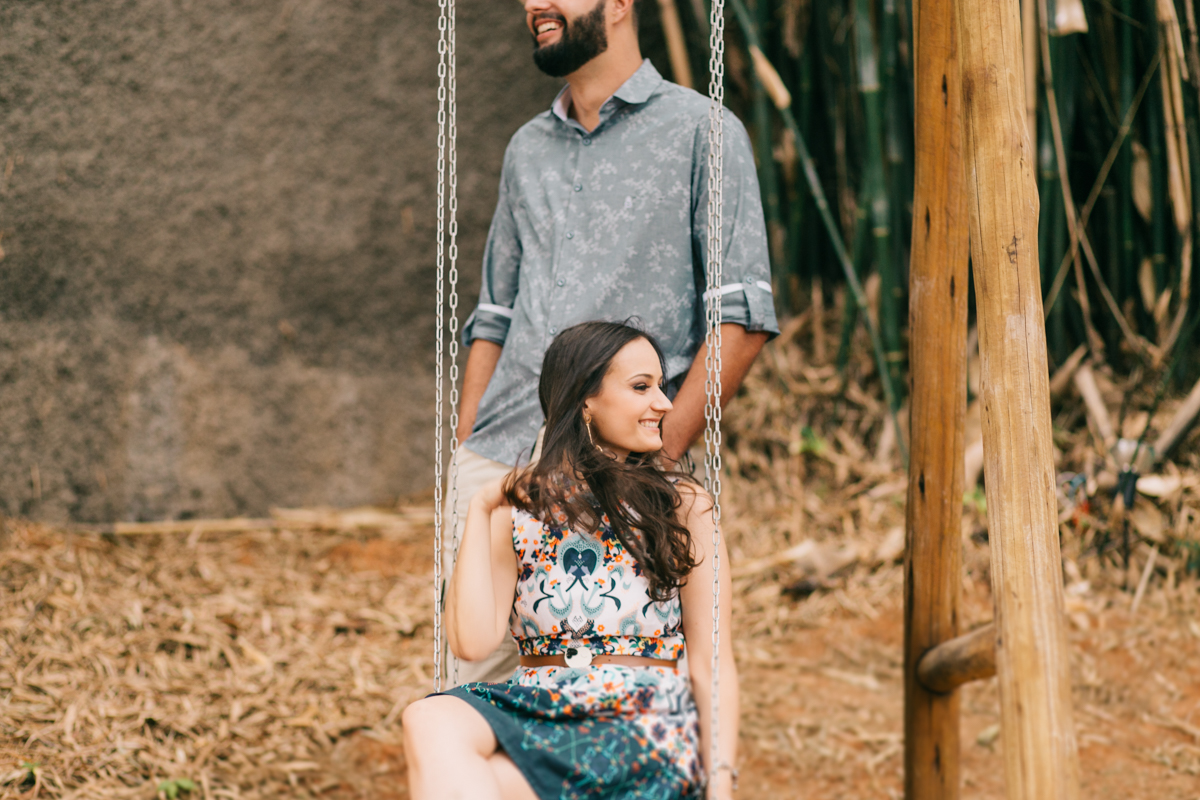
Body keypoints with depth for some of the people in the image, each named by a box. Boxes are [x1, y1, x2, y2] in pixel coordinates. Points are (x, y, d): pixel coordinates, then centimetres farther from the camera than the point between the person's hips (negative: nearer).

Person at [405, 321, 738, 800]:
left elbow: (711, 663, 6)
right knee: (428, 721, -34)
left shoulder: (685, 508, 9)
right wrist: (479, 512, 4)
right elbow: (472, 641, -2)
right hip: (534, 706, 3)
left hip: (643, 722, -3)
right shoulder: (521, 506, 12)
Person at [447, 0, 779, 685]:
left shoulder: (700, 132, 2)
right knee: (477, 681, 4)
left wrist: (662, 452, -13)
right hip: (496, 462, 5)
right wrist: (463, 457, 13)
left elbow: (743, 317, -5)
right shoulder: (528, 150, 20)